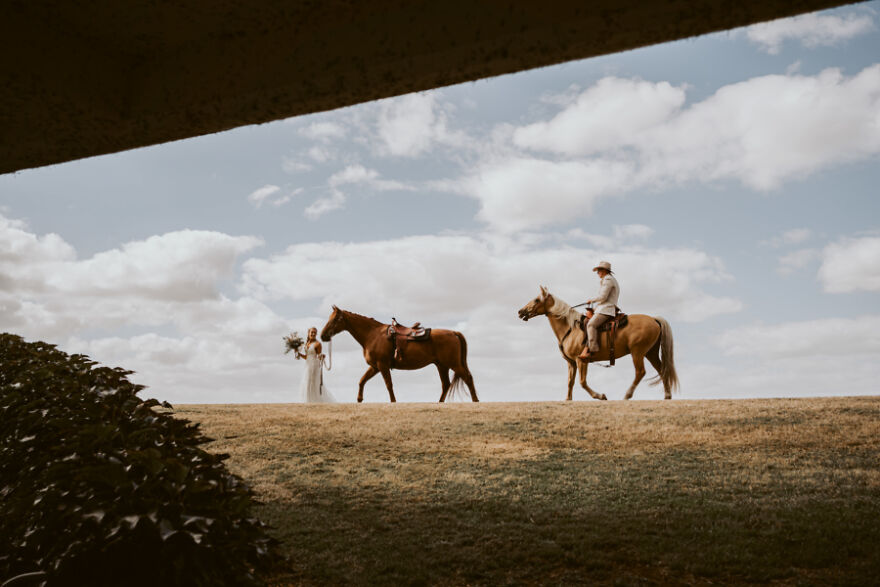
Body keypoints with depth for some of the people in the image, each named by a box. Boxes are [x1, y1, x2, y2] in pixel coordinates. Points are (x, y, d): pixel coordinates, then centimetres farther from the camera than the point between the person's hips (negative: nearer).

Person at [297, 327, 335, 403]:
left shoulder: (318, 344, -9)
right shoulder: (307, 343, 13)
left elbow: (319, 357, -7)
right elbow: (306, 357, 16)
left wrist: (321, 357, -28)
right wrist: (298, 353, 3)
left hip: (315, 366, -8)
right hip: (308, 367, 8)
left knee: (314, 385, -7)